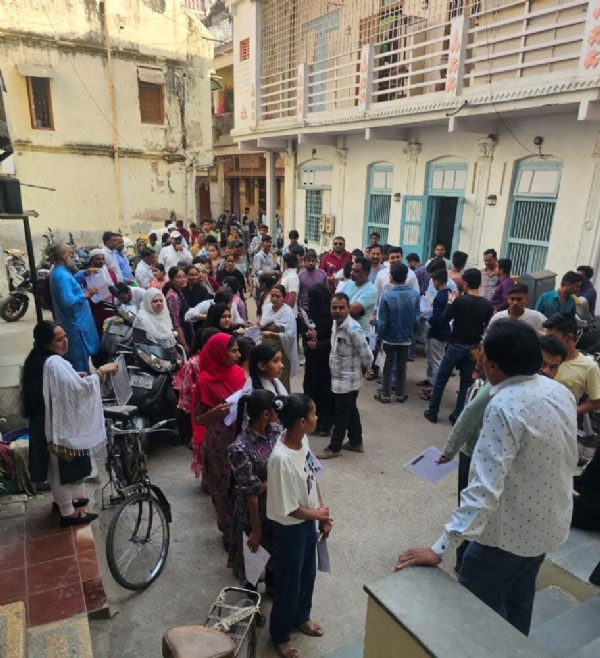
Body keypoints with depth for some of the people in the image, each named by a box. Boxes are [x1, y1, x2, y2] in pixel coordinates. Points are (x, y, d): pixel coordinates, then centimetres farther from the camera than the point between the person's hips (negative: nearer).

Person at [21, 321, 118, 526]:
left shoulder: (36, 361, 4)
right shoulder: (55, 363, -27)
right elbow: (81, 387, -32)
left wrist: (74, 376, 7)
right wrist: (101, 371, -23)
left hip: (44, 423, 10)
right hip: (58, 424, -10)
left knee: (55, 466, 24)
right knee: (64, 467, 5)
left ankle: (62, 499, 42)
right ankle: (69, 513, 19)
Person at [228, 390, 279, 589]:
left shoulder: (275, 430, -10)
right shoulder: (241, 447, -31)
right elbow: (250, 492, -24)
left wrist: (268, 483, -16)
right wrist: (256, 527, -16)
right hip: (254, 510, -6)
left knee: (277, 547, 27)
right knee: (254, 555, 19)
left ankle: (273, 584, 54)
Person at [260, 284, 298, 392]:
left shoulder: (288, 312, -14)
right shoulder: (266, 307, 4)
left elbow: (290, 335, -21)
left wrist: (273, 334, -31)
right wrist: (260, 326, -6)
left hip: (281, 352, -5)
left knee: (281, 383, 3)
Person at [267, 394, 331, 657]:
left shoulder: (303, 440, -10)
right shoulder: (281, 458, -35)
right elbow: (288, 508, -26)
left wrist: (323, 513, 4)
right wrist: (317, 514, -11)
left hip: (309, 520, 8)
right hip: (291, 527, -7)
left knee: (308, 573, 26)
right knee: (289, 581, 15)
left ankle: (301, 617, 52)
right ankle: (279, 634, 41)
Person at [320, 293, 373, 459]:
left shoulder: (354, 329, -26)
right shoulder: (336, 324, 3)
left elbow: (367, 356, -22)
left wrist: (362, 370, -7)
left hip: (348, 381, -9)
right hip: (339, 379, 9)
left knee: (341, 415, 6)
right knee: (350, 411, 20)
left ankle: (334, 447, 20)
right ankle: (356, 442, 35)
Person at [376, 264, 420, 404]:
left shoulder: (387, 296, -20)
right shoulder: (415, 295, -9)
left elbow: (383, 322, -15)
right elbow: (417, 319, -4)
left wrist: (379, 337, -2)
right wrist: (412, 332, 13)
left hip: (390, 338, -3)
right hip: (406, 338, 3)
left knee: (388, 366, 12)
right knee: (402, 366, 16)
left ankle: (385, 395, 20)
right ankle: (401, 394, 26)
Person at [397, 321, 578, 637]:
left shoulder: (505, 406, -30)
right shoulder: (561, 391, -5)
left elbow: (484, 489, -35)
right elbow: (568, 459, 8)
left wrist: (440, 549, -33)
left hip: (511, 530, -8)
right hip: (551, 523, 8)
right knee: (519, 598, 28)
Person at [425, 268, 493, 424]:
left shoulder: (459, 300, -15)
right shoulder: (487, 305, -3)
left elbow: (444, 319, -4)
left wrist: (451, 302, 6)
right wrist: (479, 346, 15)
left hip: (456, 345, -3)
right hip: (473, 348, 3)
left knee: (441, 379, 10)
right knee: (466, 383, 13)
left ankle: (432, 412, 17)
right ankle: (457, 416, 17)